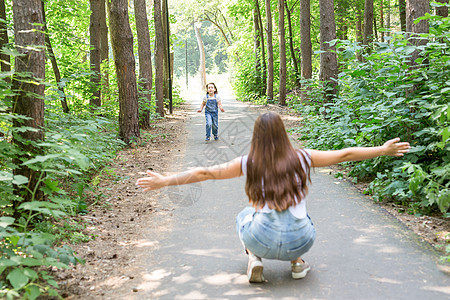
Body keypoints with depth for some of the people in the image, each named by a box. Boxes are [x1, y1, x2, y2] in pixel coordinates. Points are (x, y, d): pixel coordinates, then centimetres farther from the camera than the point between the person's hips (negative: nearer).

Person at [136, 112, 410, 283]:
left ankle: (255, 259, 10)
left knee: (244, 216, 33)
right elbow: (345, 155, 5)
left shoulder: (249, 164, -3)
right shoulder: (301, 158, -1)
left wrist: (165, 181, 5)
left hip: (262, 241, -1)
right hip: (299, 241, 1)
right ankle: (297, 262, 18)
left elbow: (205, 173, -2)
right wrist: (384, 150, 16)